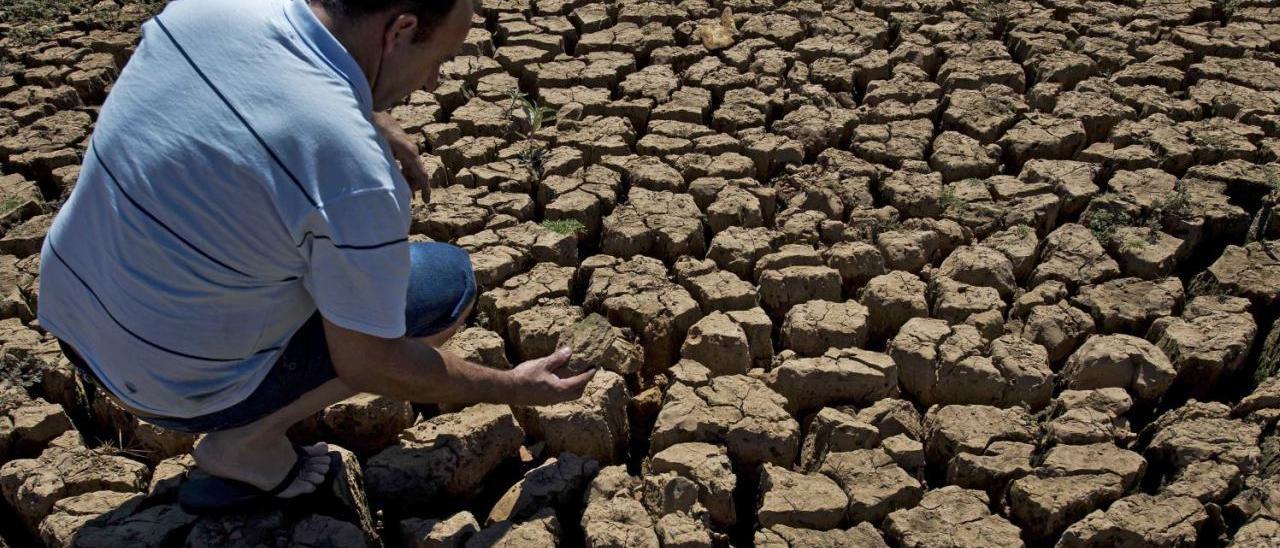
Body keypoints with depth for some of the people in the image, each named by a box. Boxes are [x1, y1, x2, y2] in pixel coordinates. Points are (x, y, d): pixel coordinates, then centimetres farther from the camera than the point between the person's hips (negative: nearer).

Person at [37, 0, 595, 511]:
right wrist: (513, 389, -3)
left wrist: (375, 123, 8)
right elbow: (369, 364, -17)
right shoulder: (356, 176, -30)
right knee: (451, 283, 1)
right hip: (177, 389, -7)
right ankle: (247, 440, 2)